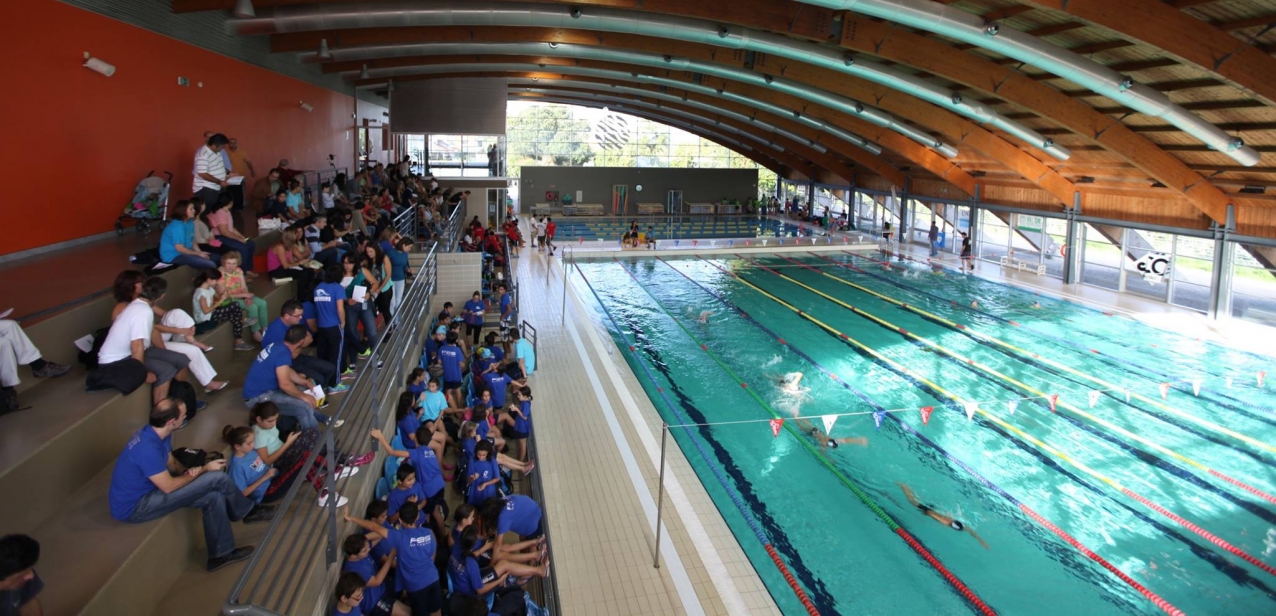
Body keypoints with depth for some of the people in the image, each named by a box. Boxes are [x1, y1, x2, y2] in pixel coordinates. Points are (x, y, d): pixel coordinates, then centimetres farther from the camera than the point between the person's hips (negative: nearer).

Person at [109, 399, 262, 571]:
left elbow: (171, 463, 12)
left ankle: (220, 554, 14)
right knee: (217, 478, -16)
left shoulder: (153, 433, -2)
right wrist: (204, 469, -10)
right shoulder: (148, 449, -33)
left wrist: (191, 469, -11)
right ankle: (247, 511, 8)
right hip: (134, 507, -9)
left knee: (213, 497, -1)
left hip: (142, 493, 9)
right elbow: (169, 486, -24)